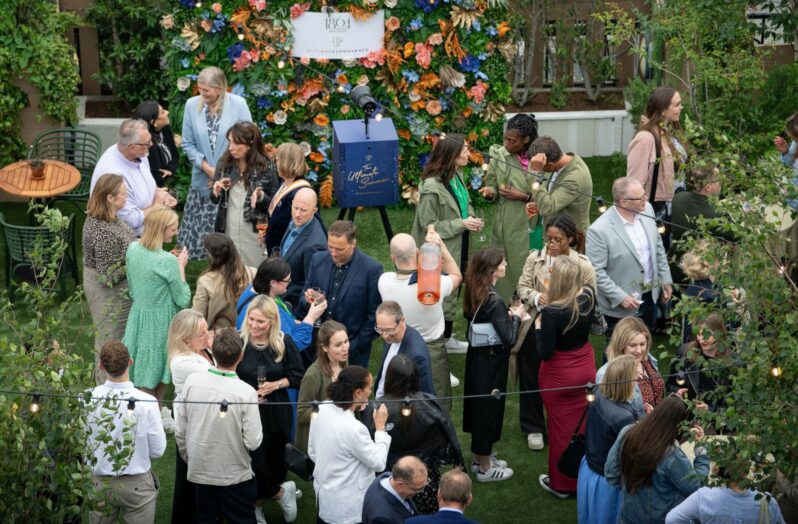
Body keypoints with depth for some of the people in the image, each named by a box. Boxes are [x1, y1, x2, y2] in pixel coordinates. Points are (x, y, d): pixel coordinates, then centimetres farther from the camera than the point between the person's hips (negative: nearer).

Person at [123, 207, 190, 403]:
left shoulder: (133, 249, -2)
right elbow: (183, 300, -13)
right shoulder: (167, 261, -23)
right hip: (159, 324, -7)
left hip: (138, 318, 7)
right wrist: (180, 267, -5)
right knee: (158, 382, 10)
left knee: (145, 382, 18)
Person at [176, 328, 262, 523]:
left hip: (199, 472, 3)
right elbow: (253, 442, -17)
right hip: (235, 476, -3)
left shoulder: (192, 382, -11)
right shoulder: (246, 393, -22)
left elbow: (181, 431, -2)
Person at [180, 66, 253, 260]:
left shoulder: (238, 104, -7)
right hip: (203, 182, 2)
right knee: (201, 232, 3)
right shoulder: (192, 105, -1)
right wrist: (208, 168, -7)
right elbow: (188, 144, 4)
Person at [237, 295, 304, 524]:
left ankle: (257, 504, 31)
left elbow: (297, 377, 2)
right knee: (254, 459, -4)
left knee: (275, 458, 10)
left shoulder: (284, 343, -5)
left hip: (276, 411, 2)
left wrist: (276, 384, -13)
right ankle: (282, 492, 21)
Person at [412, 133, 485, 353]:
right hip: (441, 252, -9)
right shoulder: (432, 187, -26)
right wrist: (462, 224, -23)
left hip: (458, 248, 9)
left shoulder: (457, 175, 1)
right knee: (443, 297, 1)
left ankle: (447, 338, 37)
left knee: (453, 295, 21)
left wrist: (471, 218, -1)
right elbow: (429, 224, -21)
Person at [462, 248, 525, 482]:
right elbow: (509, 339, -27)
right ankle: (485, 467, 21)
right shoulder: (494, 301, -28)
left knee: (478, 404, 21)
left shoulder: (474, 294, -3)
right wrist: (516, 317, -10)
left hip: (476, 356, 8)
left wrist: (507, 316, 6)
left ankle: (480, 457, 38)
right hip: (492, 362, -8)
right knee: (489, 408, 6)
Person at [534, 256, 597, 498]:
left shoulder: (551, 312, -31)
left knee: (561, 427, 13)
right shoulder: (589, 297, -13)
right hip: (586, 367, 5)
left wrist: (538, 327, -10)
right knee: (583, 423, 21)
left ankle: (561, 484, 29)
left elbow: (545, 353, -23)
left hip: (559, 375, -5)